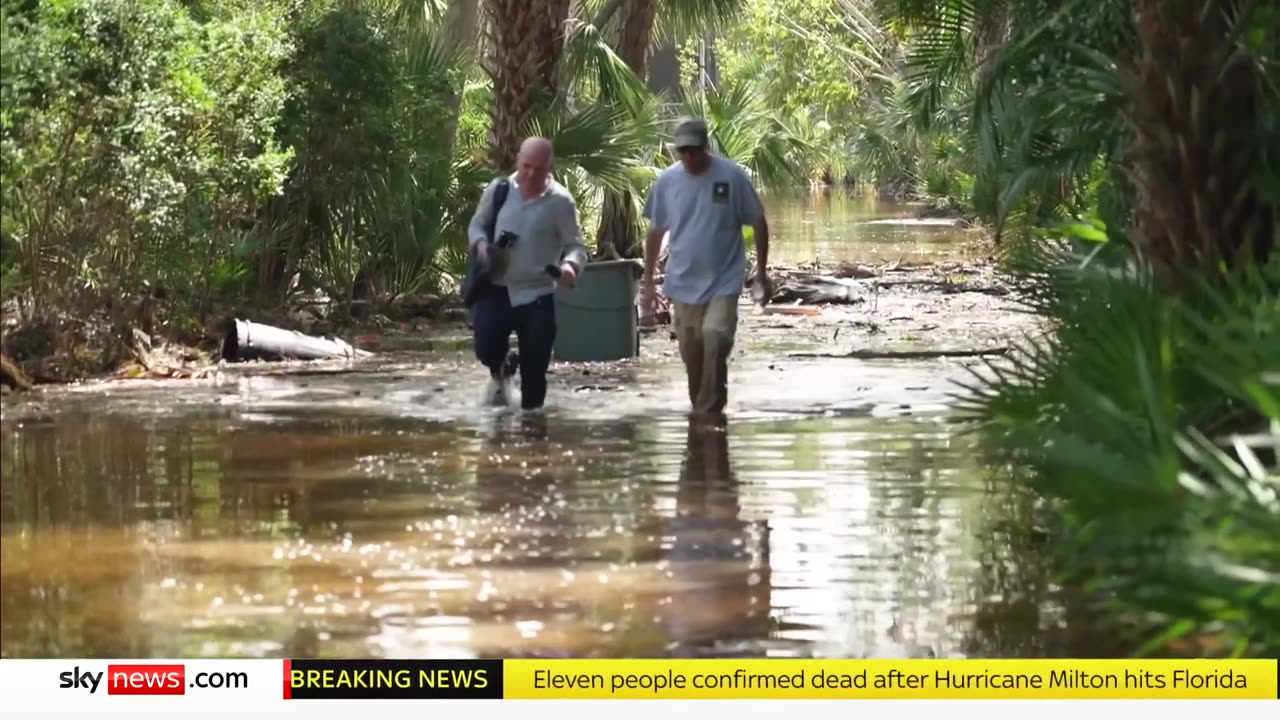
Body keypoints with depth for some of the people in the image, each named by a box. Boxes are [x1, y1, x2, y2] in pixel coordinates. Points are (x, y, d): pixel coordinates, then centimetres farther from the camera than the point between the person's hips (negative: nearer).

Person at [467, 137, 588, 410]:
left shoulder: (560, 201, -6)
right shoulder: (498, 190, 0)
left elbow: (576, 245, -3)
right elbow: (476, 224, 13)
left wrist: (571, 264, -26)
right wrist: (481, 245, -11)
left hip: (537, 295, -1)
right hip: (495, 288, 1)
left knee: (534, 370, 0)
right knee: (486, 348, -16)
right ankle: (501, 370, 21)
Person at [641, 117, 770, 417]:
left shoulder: (732, 176, -10)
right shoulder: (667, 181, -1)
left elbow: (758, 223, -1)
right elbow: (655, 232, 9)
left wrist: (761, 271, 0)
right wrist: (648, 282, 11)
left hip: (723, 282, -4)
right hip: (683, 284, 4)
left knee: (715, 341, -21)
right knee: (691, 353, 10)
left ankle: (708, 411, -15)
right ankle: (701, 411, 27)